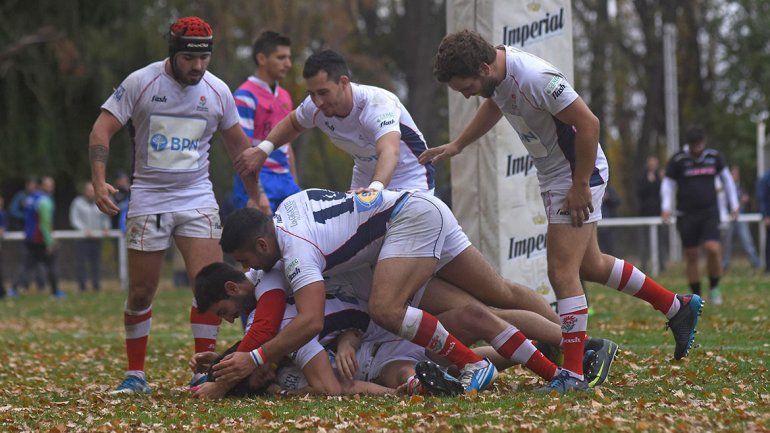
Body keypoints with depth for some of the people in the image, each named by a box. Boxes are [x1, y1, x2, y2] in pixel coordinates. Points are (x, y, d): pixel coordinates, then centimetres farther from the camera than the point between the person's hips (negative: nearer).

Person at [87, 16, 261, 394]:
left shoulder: (217, 91, 3)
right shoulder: (140, 83, -6)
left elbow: (237, 144, 18)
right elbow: (102, 129, -7)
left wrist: (257, 196, 20)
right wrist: (99, 181, -21)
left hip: (197, 199, 2)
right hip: (148, 198, -2)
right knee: (141, 293, 1)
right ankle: (135, 374, 16)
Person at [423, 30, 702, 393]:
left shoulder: (534, 78, -31)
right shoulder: (495, 73, -2)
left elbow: (588, 123, -28)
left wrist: (580, 186, -23)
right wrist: (456, 145, 16)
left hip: (578, 176, -10)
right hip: (553, 178, 10)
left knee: (563, 273, -13)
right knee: (590, 265, 18)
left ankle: (573, 374, -12)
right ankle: (678, 308, 32)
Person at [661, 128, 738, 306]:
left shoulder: (714, 157, 3)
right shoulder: (677, 160, -4)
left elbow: (727, 179, 17)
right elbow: (667, 184, 4)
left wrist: (734, 205, 17)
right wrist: (666, 207, -10)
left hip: (710, 213, 1)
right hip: (687, 216, -1)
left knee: (713, 249, -17)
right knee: (691, 256, 0)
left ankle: (714, 288, 4)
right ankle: (696, 296, 12)